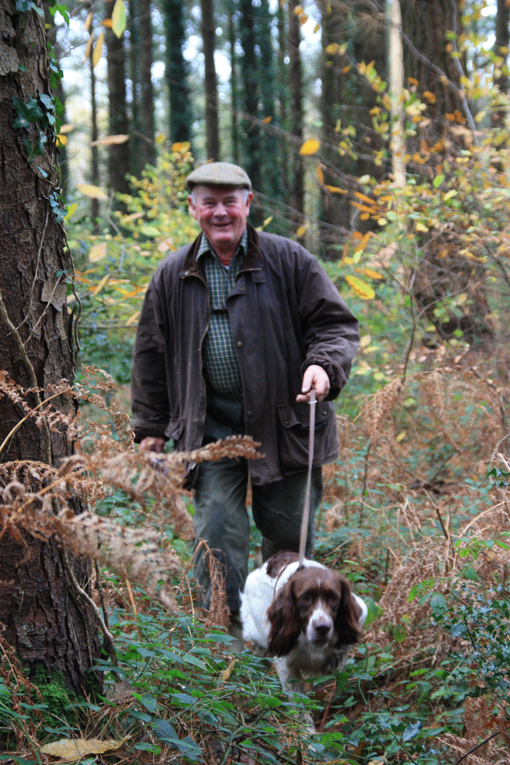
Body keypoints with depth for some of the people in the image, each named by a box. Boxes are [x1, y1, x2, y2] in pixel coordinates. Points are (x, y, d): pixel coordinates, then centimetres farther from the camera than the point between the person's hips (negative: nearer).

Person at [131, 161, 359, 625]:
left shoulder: (288, 261, -1)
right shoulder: (172, 277, 6)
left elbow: (336, 323, 1)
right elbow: (152, 353, 13)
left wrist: (324, 365, -20)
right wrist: (151, 427, 11)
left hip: (284, 422, -1)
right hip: (211, 427, 1)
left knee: (288, 527, 9)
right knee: (218, 531, -4)